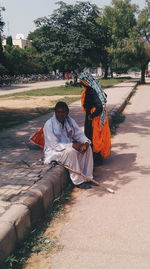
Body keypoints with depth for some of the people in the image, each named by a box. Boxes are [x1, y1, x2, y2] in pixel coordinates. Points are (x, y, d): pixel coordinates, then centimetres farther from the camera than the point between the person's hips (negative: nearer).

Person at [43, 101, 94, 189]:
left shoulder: (70, 121, -1)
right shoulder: (49, 124, -20)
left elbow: (79, 134, 2)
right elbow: (55, 145, -25)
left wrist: (86, 142, -21)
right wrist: (72, 145, -31)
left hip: (69, 147, 7)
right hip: (54, 152, -6)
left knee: (87, 148, -14)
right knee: (71, 151, -35)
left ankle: (86, 177, -10)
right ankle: (79, 181, -23)